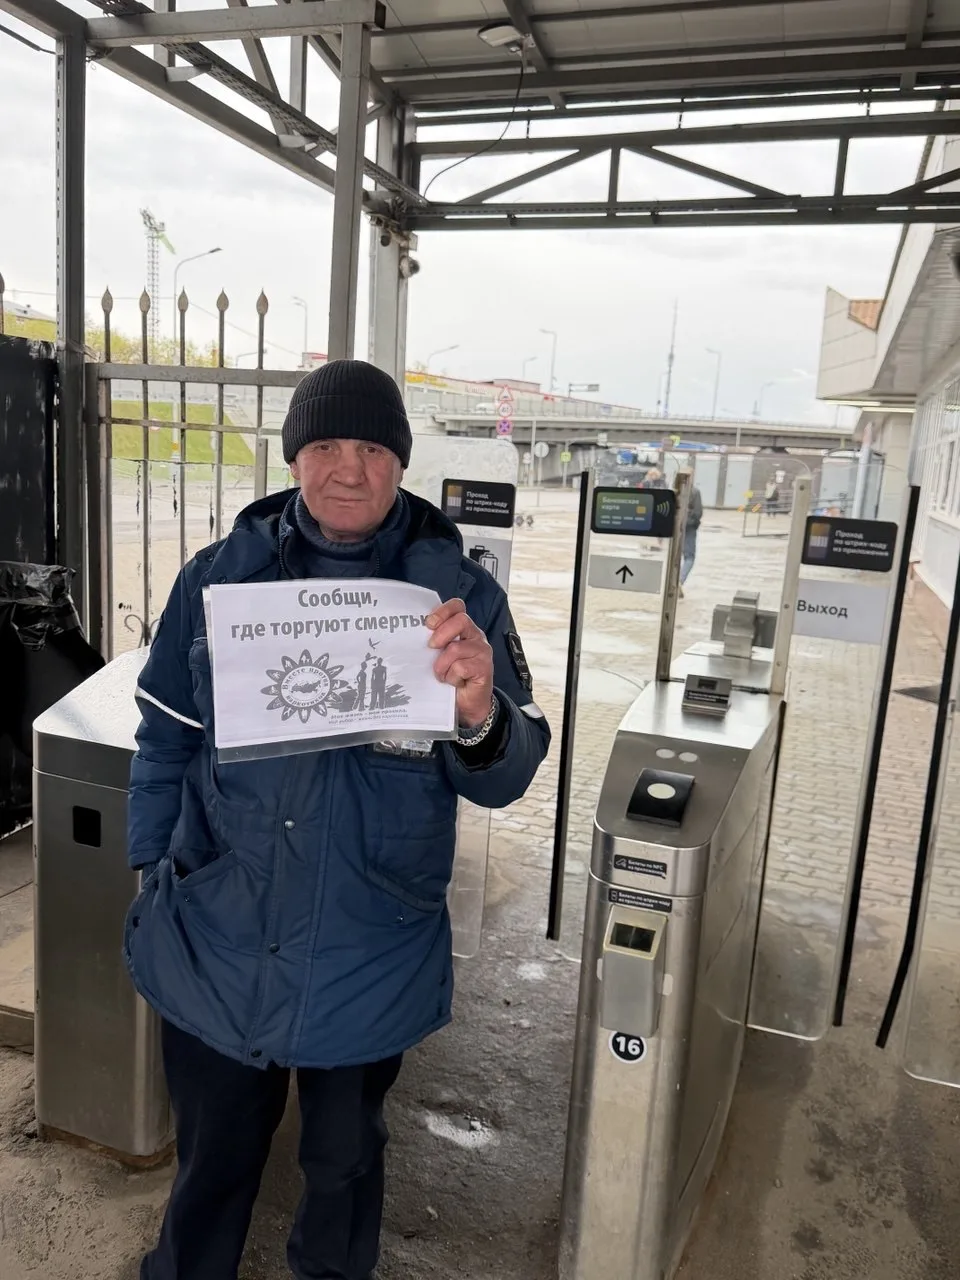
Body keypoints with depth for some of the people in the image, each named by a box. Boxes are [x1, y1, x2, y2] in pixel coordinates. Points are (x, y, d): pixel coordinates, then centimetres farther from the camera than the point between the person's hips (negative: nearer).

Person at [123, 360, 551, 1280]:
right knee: (213, 1151, 23)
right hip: (214, 941, 1)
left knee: (344, 1160, 24)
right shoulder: (220, 574, -6)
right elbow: (164, 741, 4)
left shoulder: (459, 592, -10)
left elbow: (502, 782, -12)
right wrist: (151, 873, 7)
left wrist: (480, 715, -33)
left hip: (370, 955, 0)